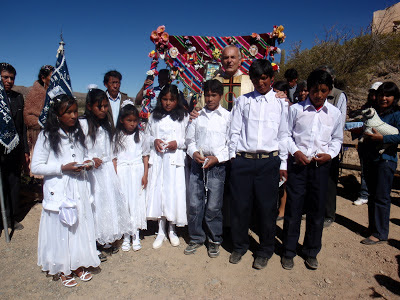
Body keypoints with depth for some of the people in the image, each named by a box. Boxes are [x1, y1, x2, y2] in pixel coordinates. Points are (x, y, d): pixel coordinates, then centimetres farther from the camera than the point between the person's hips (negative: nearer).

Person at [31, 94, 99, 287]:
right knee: (60, 228, 6)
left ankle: (78, 265, 30)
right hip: (58, 191, -4)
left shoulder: (78, 133, 9)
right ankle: (64, 270, 26)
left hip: (79, 189, 5)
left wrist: (84, 165, 3)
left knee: (80, 225, 10)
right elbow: (36, 167, -9)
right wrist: (63, 168, -17)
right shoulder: (47, 136, -7)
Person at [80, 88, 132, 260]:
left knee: (110, 202, 10)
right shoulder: (82, 124, -10)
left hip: (107, 169, 6)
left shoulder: (107, 124, 11)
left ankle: (107, 240, 28)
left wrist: (113, 168, 13)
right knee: (94, 205, -1)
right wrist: (90, 160, -19)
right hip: (91, 171, -6)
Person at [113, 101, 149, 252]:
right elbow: (114, 158, 3)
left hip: (137, 172, 1)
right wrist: (115, 177, -6)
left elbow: (145, 156, 7)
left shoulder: (140, 135, 5)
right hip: (122, 173, 0)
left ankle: (136, 236, 19)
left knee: (137, 202, 3)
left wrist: (145, 175, 0)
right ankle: (126, 237, 18)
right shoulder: (116, 137, 3)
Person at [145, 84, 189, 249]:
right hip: (158, 159, 2)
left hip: (175, 159, -2)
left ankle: (172, 229, 20)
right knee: (158, 191, 3)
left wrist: (178, 143, -14)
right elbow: (147, 136, 16)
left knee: (174, 192, -1)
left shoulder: (184, 116, 5)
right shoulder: (154, 116, 13)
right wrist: (154, 141, -4)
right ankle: (161, 231, 18)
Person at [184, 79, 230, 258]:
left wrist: (217, 158, -11)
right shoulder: (197, 115, 11)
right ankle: (196, 238, 25)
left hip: (217, 165, -3)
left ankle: (214, 240, 23)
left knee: (213, 206, 3)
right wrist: (194, 153, -5)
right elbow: (190, 139, 13)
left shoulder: (227, 116, 3)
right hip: (197, 163, 3)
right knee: (194, 204, 6)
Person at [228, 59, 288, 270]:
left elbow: (283, 135, 9)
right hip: (243, 160, 1)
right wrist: (233, 157, 2)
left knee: (267, 207, 6)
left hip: (269, 161, 0)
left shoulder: (280, 103, 9)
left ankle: (265, 251, 27)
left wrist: (283, 164, 6)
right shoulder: (243, 101, 10)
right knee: (240, 205, 7)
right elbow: (235, 131, 8)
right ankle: (239, 246, 29)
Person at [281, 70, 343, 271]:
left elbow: (337, 139, 16)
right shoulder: (296, 109, 1)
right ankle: (288, 251, 20)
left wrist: (330, 154, -3)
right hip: (298, 164, -2)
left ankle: (311, 252, 29)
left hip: (321, 165, 2)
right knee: (293, 208, 3)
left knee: (317, 210, 10)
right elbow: (286, 135, 4)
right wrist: (295, 152, -11)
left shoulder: (335, 113, 8)